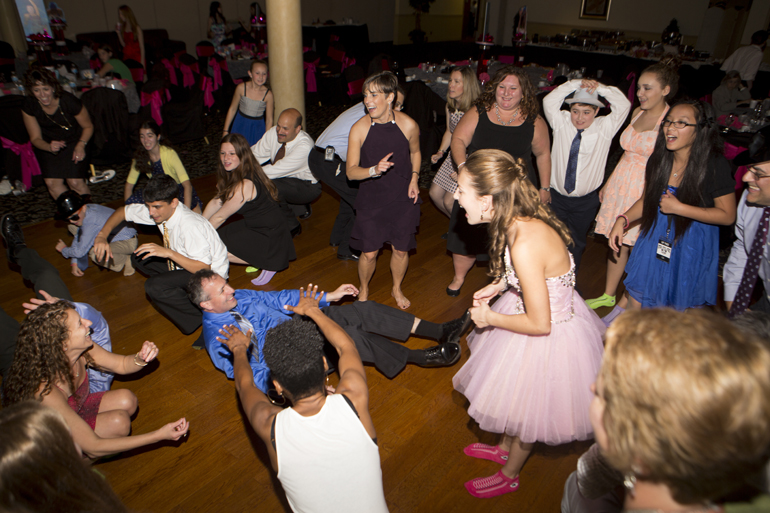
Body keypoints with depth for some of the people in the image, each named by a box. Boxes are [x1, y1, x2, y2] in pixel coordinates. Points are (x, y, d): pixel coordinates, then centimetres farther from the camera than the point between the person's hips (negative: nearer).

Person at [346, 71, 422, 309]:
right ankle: (363, 290, 35)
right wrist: (374, 170, -30)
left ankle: (397, 288, 40)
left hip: (403, 198, 1)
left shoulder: (408, 125, -11)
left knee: (401, 250, 10)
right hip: (371, 198, -1)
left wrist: (414, 179, -2)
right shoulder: (359, 129, -15)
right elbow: (351, 171, -12)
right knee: (369, 253, 3)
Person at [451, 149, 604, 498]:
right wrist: (498, 285, -1)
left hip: (551, 337, -8)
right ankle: (504, 449, 57)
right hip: (549, 307, 8)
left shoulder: (525, 244, -38)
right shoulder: (524, 220, -12)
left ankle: (509, 476, 47)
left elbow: (539, 324, -30)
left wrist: (489, 318, -15)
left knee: (526, 408, 18)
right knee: (514, 395, 29)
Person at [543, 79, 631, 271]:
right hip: (556, 196, 0)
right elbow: (549, 101, -19)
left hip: (586, 201, 0)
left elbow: (623, 105, -18)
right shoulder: (561, 122, -5)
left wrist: (600, 87, -26)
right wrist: (577, 84, -25)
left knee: (576, 242, 14)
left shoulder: (604, 127, -6)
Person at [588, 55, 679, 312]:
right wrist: (608, 183, 17)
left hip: (646, 189, -7)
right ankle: (608, 295, 30)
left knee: (636, 247, 3)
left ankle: (624, 306, 18)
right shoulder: (638, 112, 8)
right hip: (620, 182, 7)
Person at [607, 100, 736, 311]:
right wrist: (622, 220, -7)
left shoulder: (715, 165, -18)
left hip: (692, 247, -4)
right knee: (635, 302, 10)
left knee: (679, 307, 12)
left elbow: (727, 215, -15)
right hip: (655, 239, 4)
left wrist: (679, 208, -22)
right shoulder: (658, 159, -3)